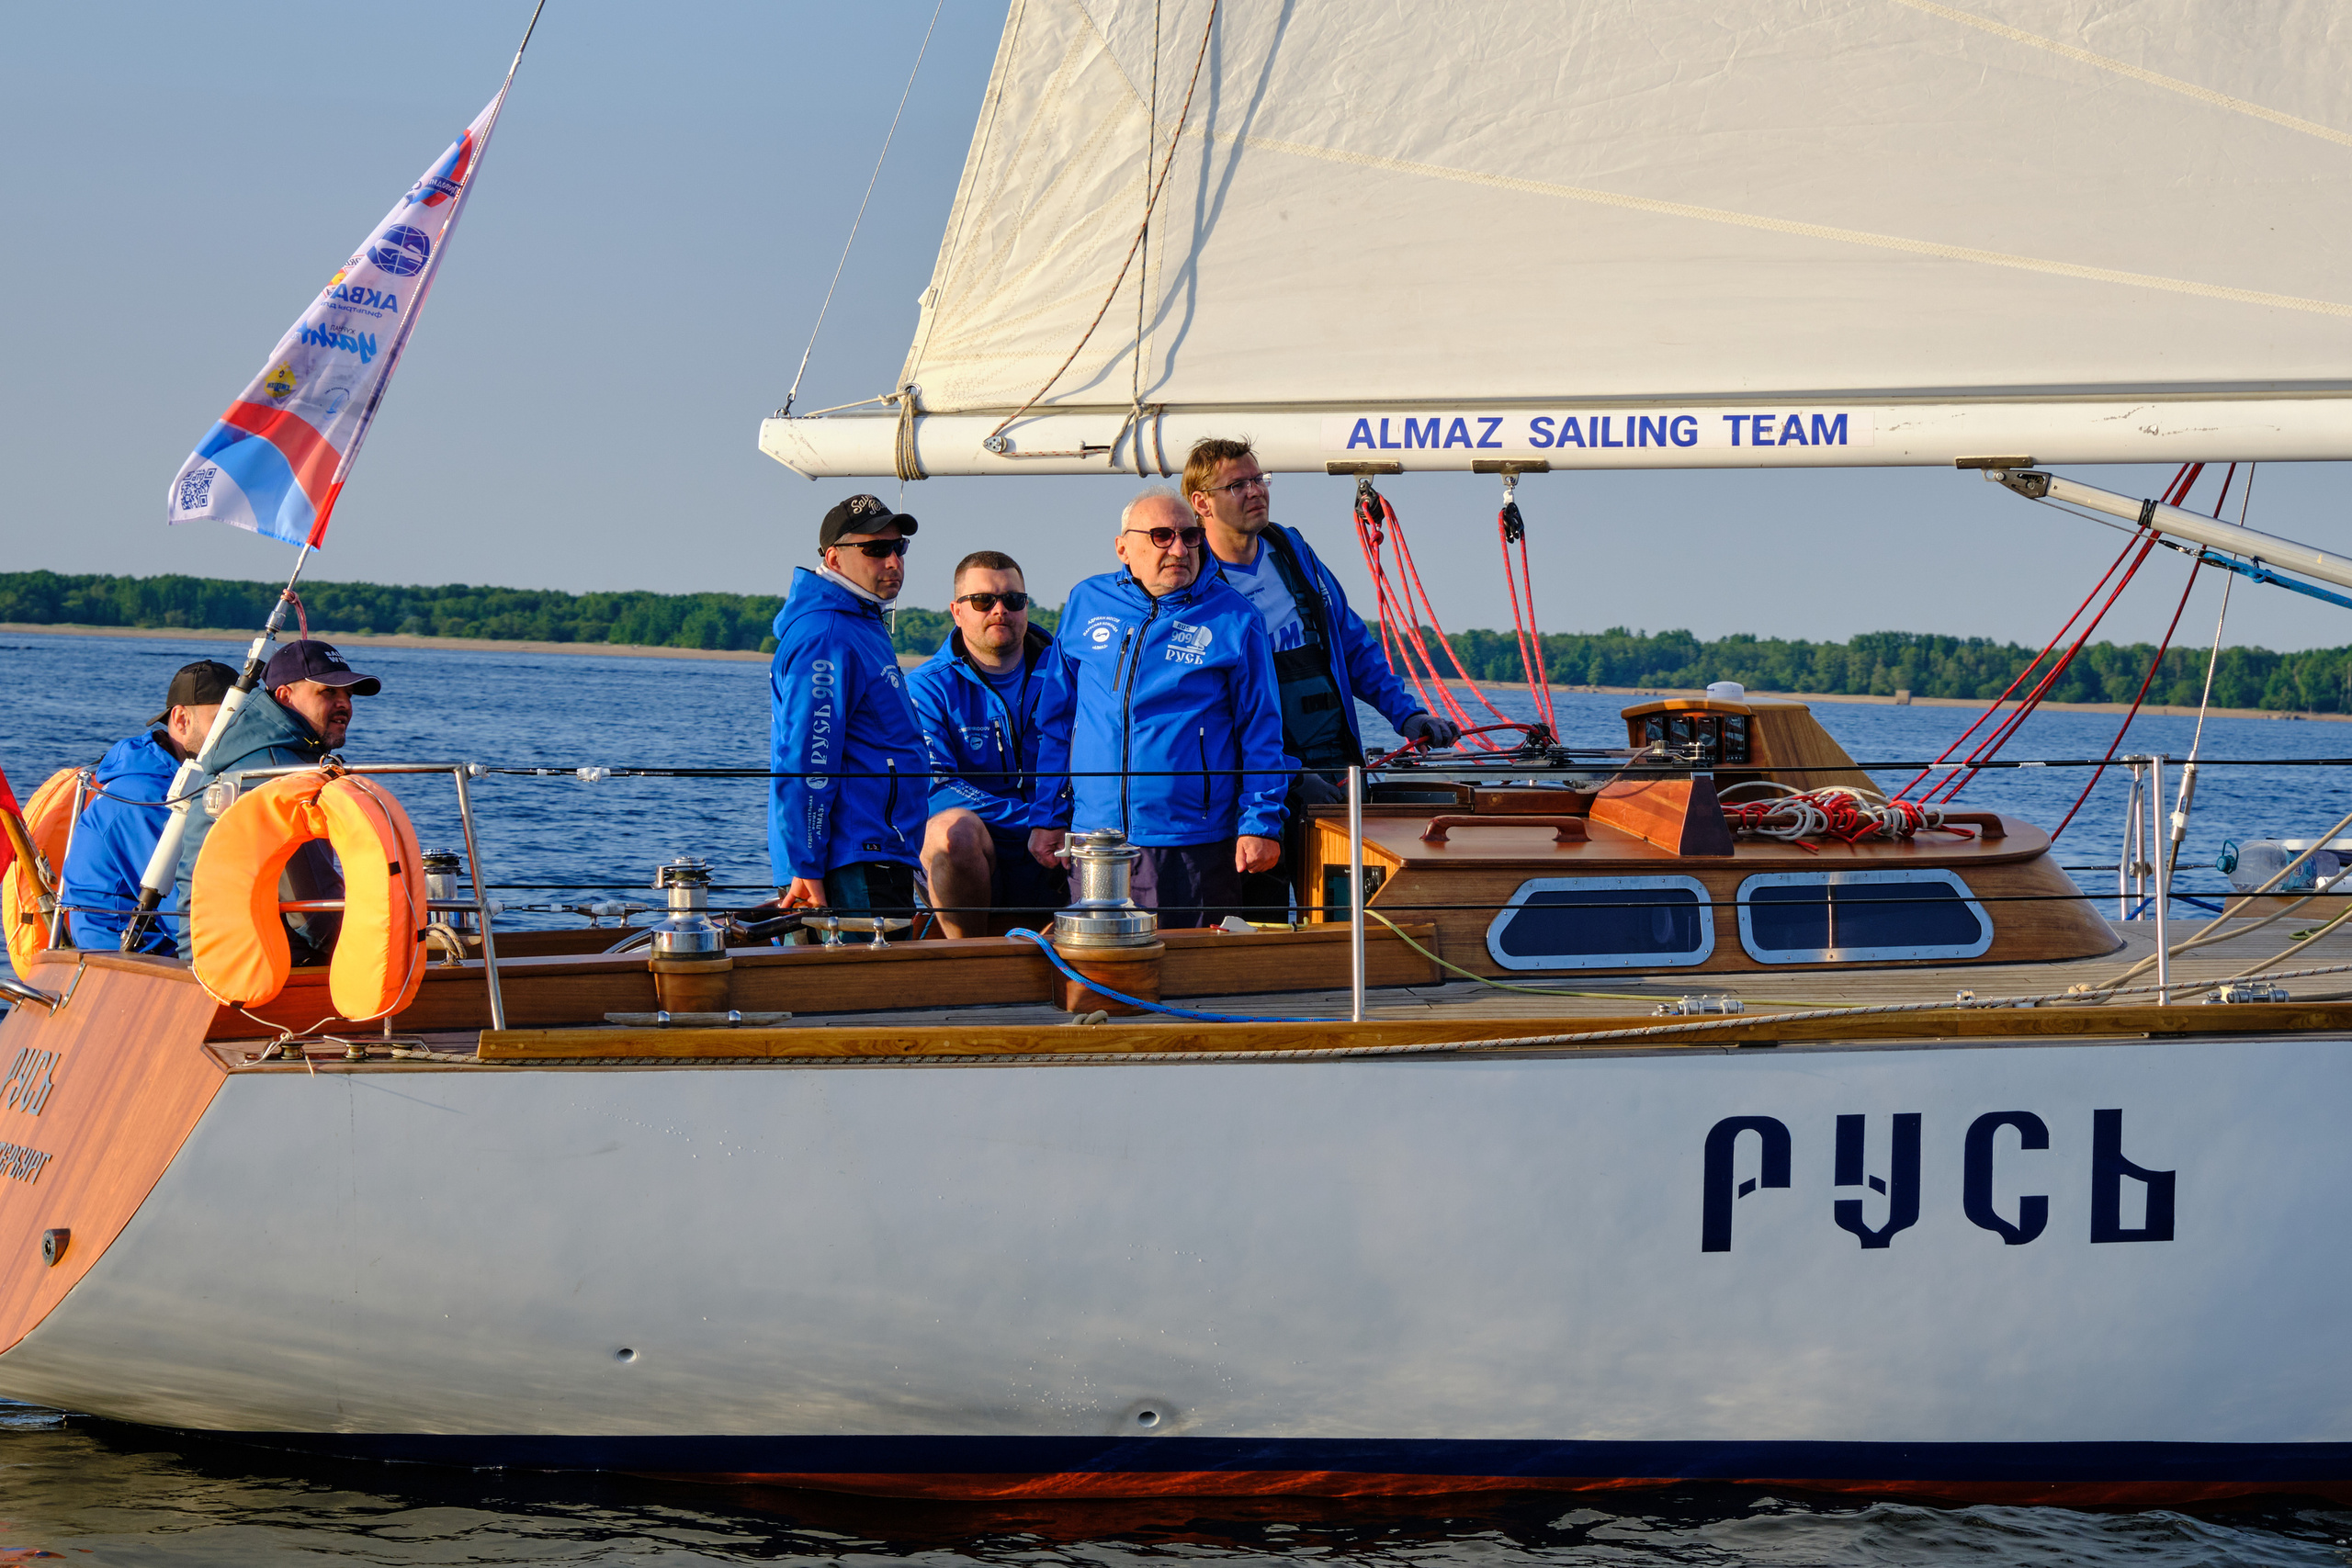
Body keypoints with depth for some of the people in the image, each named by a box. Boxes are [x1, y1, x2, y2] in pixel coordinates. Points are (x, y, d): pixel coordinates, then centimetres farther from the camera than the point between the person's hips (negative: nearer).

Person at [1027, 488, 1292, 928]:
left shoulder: (1235, 619, 2)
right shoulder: (1086, 604, 11)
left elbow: (1260, 732, 1)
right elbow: (1055, 722, 15)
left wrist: (1260, 824, -8)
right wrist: (1047, 818, 10)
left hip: (1194, 846, -3)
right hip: (1094, 838, 3)